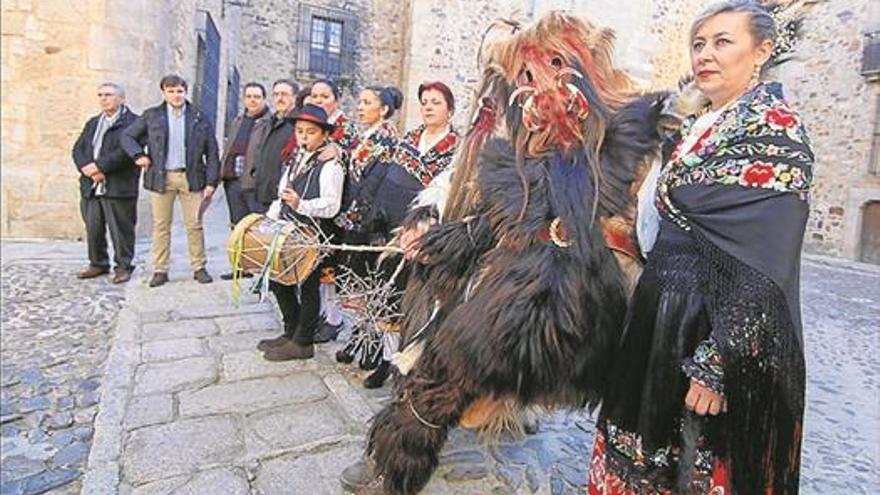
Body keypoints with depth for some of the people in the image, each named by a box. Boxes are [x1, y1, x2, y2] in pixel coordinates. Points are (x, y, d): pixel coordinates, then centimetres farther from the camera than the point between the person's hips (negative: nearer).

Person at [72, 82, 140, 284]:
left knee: (121, 230, -1)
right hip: (91, 187, 7)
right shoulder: (92, 123, 22)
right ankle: (98, 263, 24)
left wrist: (99, 166, -16)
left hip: (118, 188, -6)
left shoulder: (132, 122, -2)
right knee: (93, 229, 11)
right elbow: (78, 149, 12)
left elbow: (126, 150, -16)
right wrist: (87, 169, -7)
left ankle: (123, 267, 10)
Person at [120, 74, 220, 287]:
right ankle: (160, 270, 12)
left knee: (194, 224, 1)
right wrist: (138, 155, -2)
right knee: (161, 225, 4)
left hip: (191, 177, -1)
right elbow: (127, 136, 17)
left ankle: (199, 268, 10)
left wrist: (211, 181, -3)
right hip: (161, 177, 1)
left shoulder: (199, 118, 6)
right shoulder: (151, 116, 9)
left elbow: (211, 152, 4)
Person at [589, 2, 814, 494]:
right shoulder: (698, 128, 12)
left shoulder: (776, 130, -12)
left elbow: (764, 268, -19)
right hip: (664, 327, 7)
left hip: (720, 335, -7)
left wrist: (718, 365, -21)